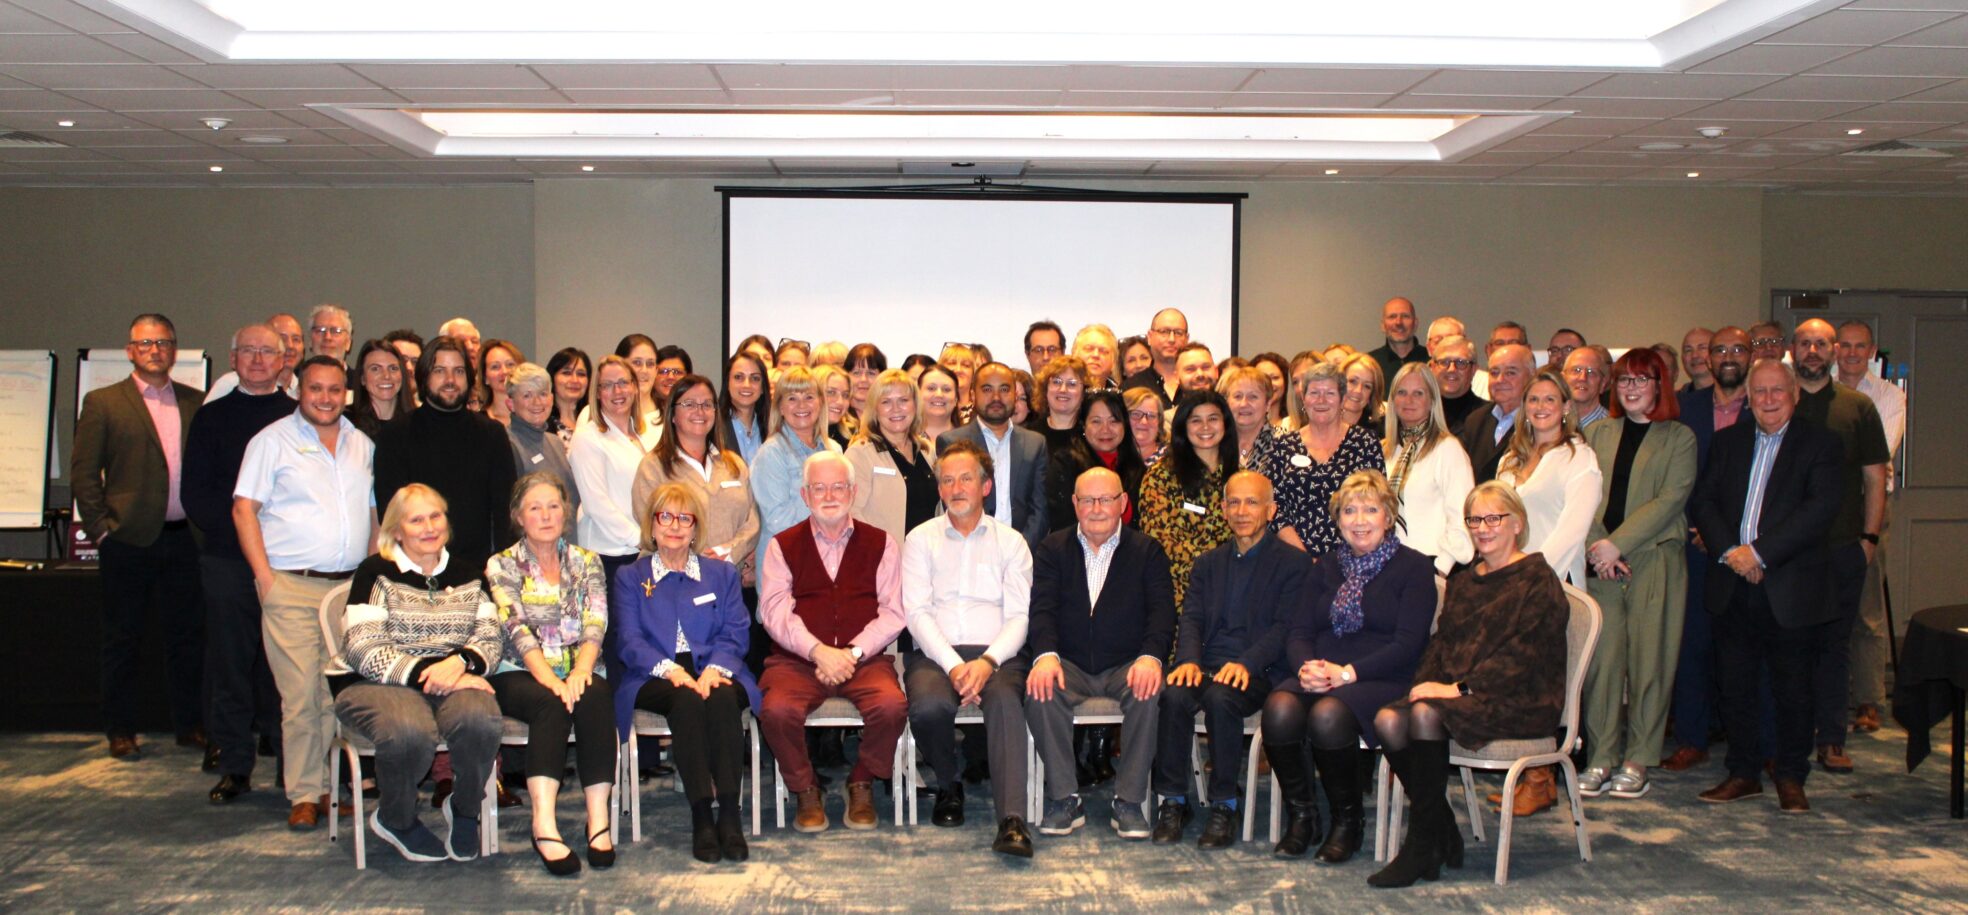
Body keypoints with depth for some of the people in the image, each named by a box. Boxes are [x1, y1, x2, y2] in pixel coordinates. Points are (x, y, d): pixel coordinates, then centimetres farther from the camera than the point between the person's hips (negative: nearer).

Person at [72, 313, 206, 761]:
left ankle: (190, 725, 18)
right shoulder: (103, 402, 3)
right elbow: (83, 471, 0)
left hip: (185, 538, 2)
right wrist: (101, 527, -7)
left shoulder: (197, 402, 10)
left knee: (188, 636, 8)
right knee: (122, 640, 7)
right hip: (129, 540, -2)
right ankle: (120, 732, 18)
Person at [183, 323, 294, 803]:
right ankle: (234, 765, 10)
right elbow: (195, 493, 6)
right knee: (229, 662, 2)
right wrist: (234, 527, -8)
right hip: (227, 560, 1)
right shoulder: (212, 417, 11)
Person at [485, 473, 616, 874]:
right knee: (552, 704, -34)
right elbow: (517, 629, -9)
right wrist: (549, 677, -25)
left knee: (595, 699, -32)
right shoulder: (501, 566, 6)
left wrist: (580, 671, -21)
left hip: (579, 671, 2)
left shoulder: (586, 562, 13)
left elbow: (595, 624, -1)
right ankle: (544, 824, -42)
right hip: (520, 674, -2)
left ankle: (599, 820, -36)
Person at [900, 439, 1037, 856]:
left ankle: (1012, 821, -41)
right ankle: (949, 785, -1)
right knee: (929, 706, -32)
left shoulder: (1010, 541, 13)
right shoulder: (920, 538, 13)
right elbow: (916, 612, 1)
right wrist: (953, 665, -14)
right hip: (935, 654, 0)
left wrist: (988, 661, -15)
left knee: (1005, 700, -34)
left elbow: (1019, 616, 4)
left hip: (995, 654, 0)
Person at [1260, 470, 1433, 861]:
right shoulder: (1326, 568, 19)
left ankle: (1348, 820, -12)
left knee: (1328, 714, -35)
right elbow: (1298, 631, 11)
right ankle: (1300, 815, -10)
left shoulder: (1414, 567, 3)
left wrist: (1348, 672, -18)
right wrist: (1305, 667, -12)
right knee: (1279, 707, -29)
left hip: (1383, 681, -4)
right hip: (1318, 676, 4)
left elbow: (1408, 644, -8)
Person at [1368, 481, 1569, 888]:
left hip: (1519, 702, -6)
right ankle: (1444, 832, -10)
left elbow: (1523, 655, -12)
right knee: (1388, 720, -24)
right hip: (1454, 693, 7)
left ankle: (1421, 847, -24)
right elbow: (1442, 641, 18)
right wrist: (1427, 682, -4)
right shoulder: (1463, 582, 23)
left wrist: (1460, 688, -20)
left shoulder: (1538, 580, -1)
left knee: (1426, 714, -34)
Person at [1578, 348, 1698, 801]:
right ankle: (1601, 758, 7)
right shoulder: (1598, 434, 15)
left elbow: (1670, 500, -6)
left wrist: (1618, 544, -14)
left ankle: (1638, 760, 10)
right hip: (1600, 564, 2)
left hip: (1654, 563, -2)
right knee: (1601, 659, 0)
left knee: (1649, 661, 0)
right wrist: (1595, 548, -9)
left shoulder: (1679, 438, 5)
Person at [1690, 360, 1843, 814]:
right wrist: (1728, 550, -11)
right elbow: (1702, 500, 6)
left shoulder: (1819, 442, 1)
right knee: (1736, 686, 9)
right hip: (1733, 586, 3)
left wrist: (1760, 552, -17)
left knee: (1792, 687, 5)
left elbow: (1822, 506, -12)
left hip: (1790, 585, -3)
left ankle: (1791, 777, 19)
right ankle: (1743, 772, 21)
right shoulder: (1728, 441, 13)